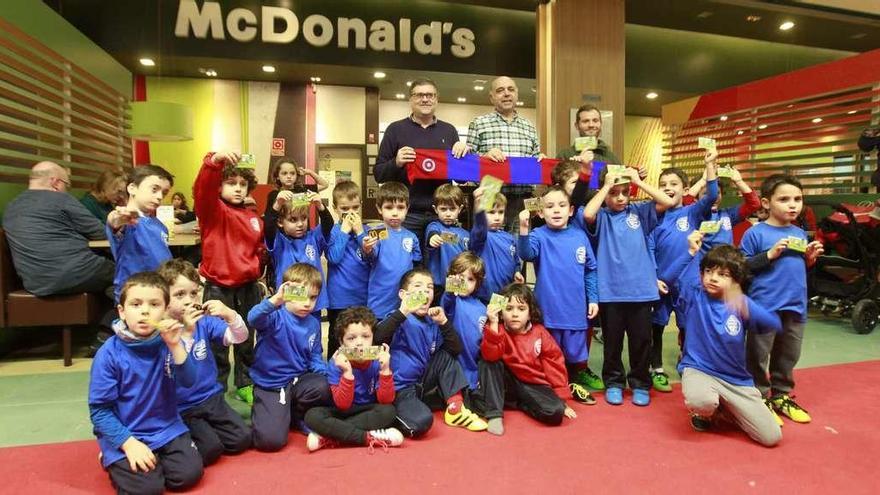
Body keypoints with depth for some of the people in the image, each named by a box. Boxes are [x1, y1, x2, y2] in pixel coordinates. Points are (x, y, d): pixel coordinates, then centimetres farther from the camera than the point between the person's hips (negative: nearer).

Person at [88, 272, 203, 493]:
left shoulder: (167, 343, -6)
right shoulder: (109, 354, -14)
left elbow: (188, 381, -17)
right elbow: (99, 409, -10)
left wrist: (175, 345, -30)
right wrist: (129, 443, -17)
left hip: (167, 429, 3)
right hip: (124, 435, -2)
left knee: (190, 473, -11)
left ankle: (155, 459, 17)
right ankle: (114, 461, 13)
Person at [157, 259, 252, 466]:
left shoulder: (204, 321, -1)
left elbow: (239, 337, -7)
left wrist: (229, 314, -25)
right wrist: (186, 333, -31)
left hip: (211, 397, 5)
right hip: (179, 408, -5)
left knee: (242, 438, -3)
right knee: (211, 448, -19)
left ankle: (203, 429, 19)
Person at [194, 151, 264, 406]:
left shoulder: (253, 217, 7)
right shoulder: (212, 210, -8)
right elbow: (202, 189, -29)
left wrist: (257, 273, 10)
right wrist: (214, 161, -45)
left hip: (248, 287, 5)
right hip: (218, 288, -4)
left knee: (246, 341, 17)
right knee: (217, 344, 7)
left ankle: (246, 385, 33)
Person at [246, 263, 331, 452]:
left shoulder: (313, 323, 4)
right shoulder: (276, 316, -14)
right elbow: (253, 319, -38)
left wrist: (323, 376, -6)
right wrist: (275, 300, -56)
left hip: (299, 380, 4)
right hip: (270, 385, -4)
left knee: (325, 388, -29)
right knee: (270, 440, -21)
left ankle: (296, 415, 4)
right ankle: (278, 413, 17)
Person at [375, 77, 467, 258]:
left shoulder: (449, 130, 12)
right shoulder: (396, 129, 5)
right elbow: (378, 174, 3)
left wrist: (463, 153, -5)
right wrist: (396, 163, -17)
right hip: (407, 214, -2)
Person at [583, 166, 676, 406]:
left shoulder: (639, 212, 7)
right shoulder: (602, 217, 0)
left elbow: (668, 202, -4)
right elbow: (587, 214, -22)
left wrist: (639, 181, -5)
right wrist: (606, 186, -12)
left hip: (641, 289, 2)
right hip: (611, 291, -1)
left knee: (641, 340, 11)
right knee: (612, 341, 11)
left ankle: (640, 383, 29)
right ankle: (613, 382, 28)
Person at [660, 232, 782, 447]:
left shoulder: (742, 304, -6)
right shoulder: (694, 296, -6)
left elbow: (776, 325, -19)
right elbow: (668, 278, -15)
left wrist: (745, 309, -38)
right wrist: (692, 252, -18)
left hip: (736, 379, 2)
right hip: (699, 370, -2)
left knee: (771, 437, -3)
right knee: (702, 401, -37)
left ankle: (725, 409, 26)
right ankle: (703, 412, 3)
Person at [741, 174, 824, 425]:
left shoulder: (800, 234, 11)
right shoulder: (755, 233, -9)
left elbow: (801, 269, 21)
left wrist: (810, 258, 1)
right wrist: (770, 254, -19)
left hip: (795, 306, 6)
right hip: (764, 306, -6)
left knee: (788, 356, 16)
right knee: (759, 356, 3)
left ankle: (781, 396, 31)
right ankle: (760, 399, 16)